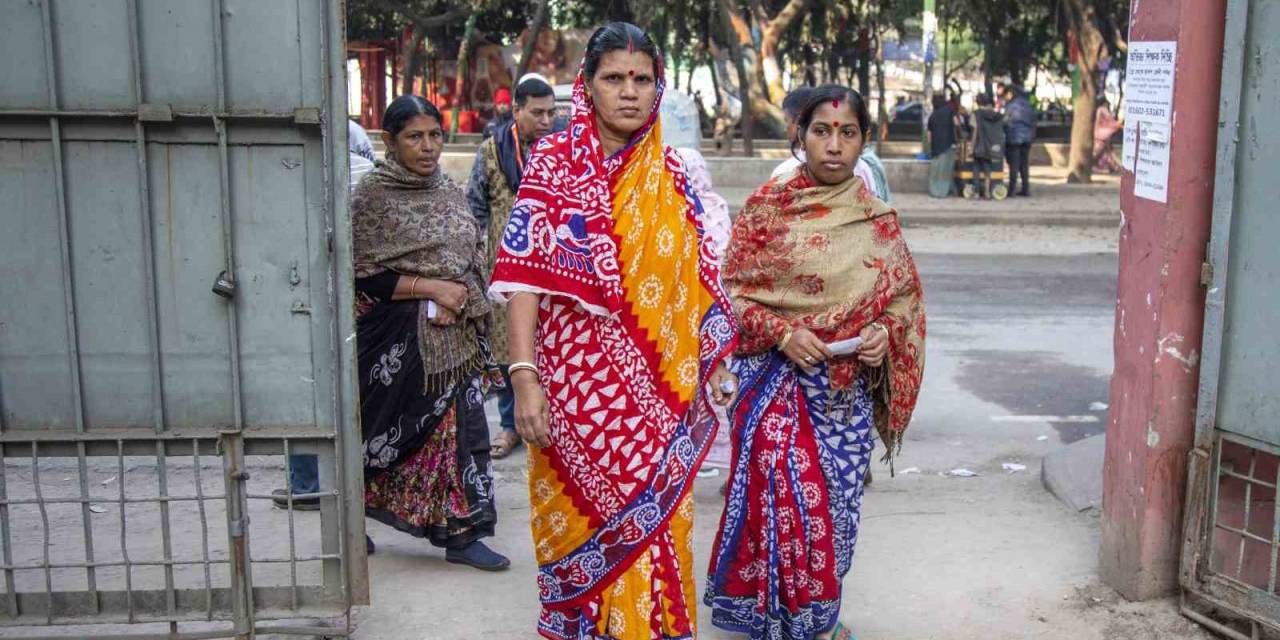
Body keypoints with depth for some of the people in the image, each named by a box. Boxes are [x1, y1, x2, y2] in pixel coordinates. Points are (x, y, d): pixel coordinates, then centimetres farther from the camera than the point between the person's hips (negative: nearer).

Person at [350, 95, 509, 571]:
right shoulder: (372, 195, -7)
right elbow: (363, 276, -12)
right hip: (398, 338, -5)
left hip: (453, 334, 5)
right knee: (393, 432, 5)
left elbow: (474, 258, 16)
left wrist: (455, 303, 2)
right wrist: (432, 288, -16)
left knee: (461, 425, 3)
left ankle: (461, 534, 12)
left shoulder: (450, 191, 11)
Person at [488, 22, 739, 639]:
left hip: (658, 389, 3)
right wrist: (524, 377, -17)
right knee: (583, 517, 7)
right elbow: (524, 275, -10)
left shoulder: (673, 173, 8)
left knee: (654, 522, 9)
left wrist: (714, 364, 9)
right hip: (576, 379, -3)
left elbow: (698, 275, 12)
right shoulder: (553, 162, -3)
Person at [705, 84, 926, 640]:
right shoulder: (767, 205, -3)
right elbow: (732, 290, -2)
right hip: (774, 373, -3)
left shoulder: (877, 218, 4)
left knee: (835, 494, 8)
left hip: (847, 385, 3)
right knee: (784, 487, -17)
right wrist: (783, 332, -17)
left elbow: (902, 296, 10)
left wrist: (884, 332, -11)